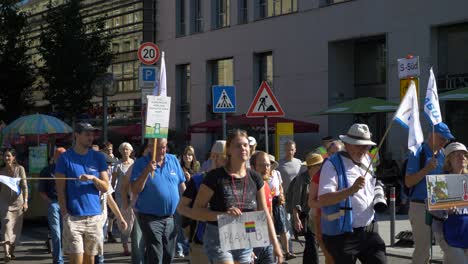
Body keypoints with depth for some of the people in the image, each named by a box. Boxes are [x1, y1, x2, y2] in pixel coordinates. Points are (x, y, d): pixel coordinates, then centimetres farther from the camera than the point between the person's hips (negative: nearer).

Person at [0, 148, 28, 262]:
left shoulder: (19, 169, -1)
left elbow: (24, 186, -4)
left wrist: (25, 201, -11)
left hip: (18, 202, 0)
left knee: (16, 228, 6)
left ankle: (12, 251, 21)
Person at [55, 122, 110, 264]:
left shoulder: (98, 157, 8)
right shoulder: (65, 157, 1)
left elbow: (105, 187, 5)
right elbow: (60, 189, 0)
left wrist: (93, 178, -15)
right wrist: (65, 214, -10)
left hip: (94, 216, 3)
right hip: (73, 217, -3)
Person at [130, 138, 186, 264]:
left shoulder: (173, 160, 7)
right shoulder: (141, 163, -4)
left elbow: (182, 185, 14)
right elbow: (135, 190, -13)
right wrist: (147, 171, -24)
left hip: (171, 218, 5)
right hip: (150, 217, -5)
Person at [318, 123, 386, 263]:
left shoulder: (367, 160, 12)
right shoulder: (333, 164, -13)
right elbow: (323, 199, -24)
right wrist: (351, 190, -34)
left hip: (369, 230, 7)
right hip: (342, 234, -7)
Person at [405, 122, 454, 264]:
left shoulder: (442, 155, 10)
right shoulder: (418, 154, -8)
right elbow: (408, 182, -14)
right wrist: (427, 169, -22)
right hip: (420, 206, -6)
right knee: (422, 247, -5)